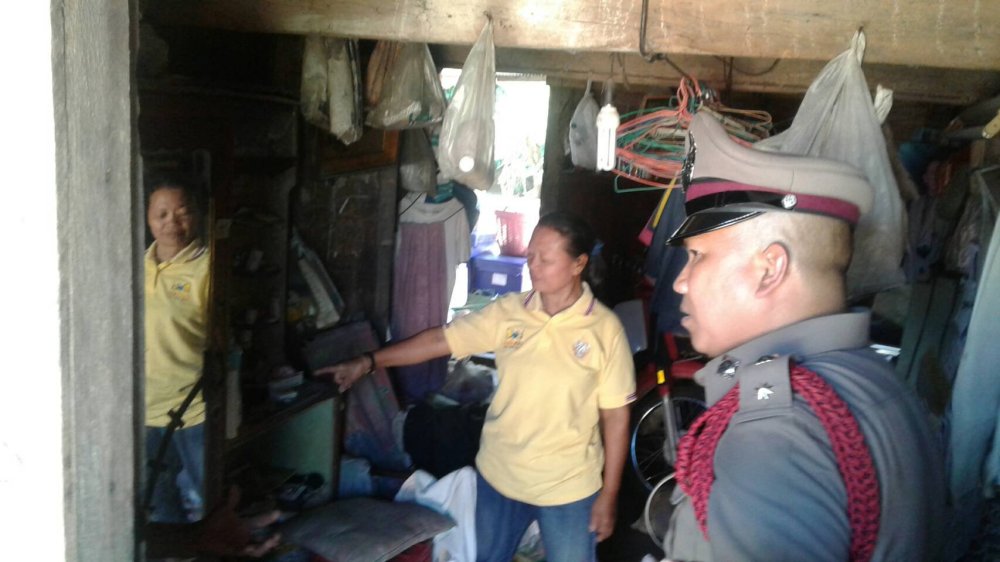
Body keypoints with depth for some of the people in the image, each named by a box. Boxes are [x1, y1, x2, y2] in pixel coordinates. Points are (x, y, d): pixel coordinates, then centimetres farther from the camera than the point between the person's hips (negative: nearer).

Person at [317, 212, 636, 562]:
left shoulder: (605, 329, -13)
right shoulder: (508, 311, -5)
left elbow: (616, 416, -9)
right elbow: (440, 340, -4)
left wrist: (608, 495, -7)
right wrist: (368, 362, -11)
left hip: (567, 489, -3)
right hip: (498, 476, 4)